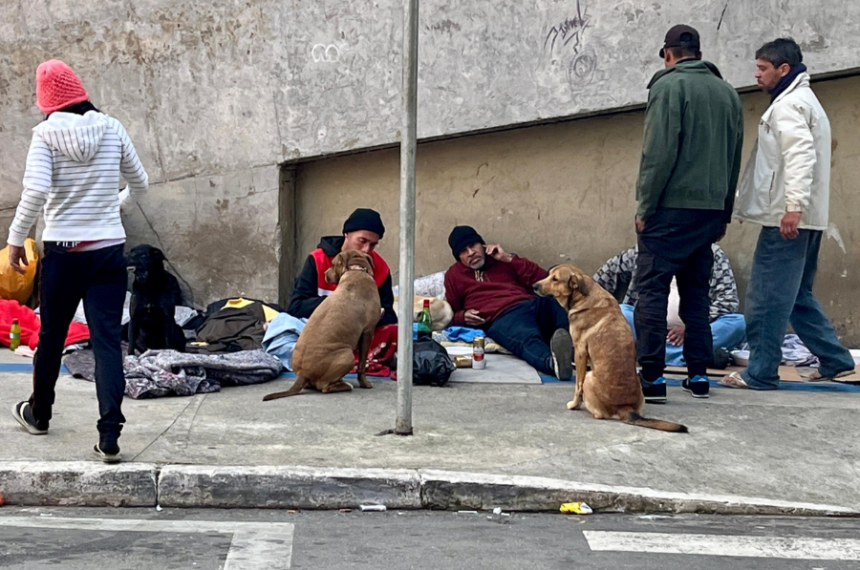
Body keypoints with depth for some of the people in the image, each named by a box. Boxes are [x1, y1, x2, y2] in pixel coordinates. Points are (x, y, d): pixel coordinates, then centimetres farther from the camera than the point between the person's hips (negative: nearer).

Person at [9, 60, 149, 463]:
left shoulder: (46, 134, -7)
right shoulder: (111, 128, 2)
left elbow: (36, 191, -19)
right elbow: (140, 183, 12)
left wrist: (16, 238, -7)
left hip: (64, 251, -1)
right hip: (110, 250, 1)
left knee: (51, 335, 17)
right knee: (107, 340, -2)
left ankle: (38, 414, 37)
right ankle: (109, 435, -11)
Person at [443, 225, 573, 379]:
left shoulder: (503, 260, 30)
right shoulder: (454, 275, 27)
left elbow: (543, 279, 18)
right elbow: (451, 315, 32)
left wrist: (509, 258, 12)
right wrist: (463, 316, 8)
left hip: (536, 304, 3)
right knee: (528, 339, -42)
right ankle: (554, 362, -73)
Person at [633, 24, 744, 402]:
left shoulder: (669, 86, -6)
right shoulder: (728, 93, 13)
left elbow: (659, 153, -13)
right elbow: (735, 158, 14)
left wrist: (645, 207, -8)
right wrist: (724, 212, 19)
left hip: (672, 206, -6)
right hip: (711, 210, 6)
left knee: (653, 290, -3)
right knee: (696, 293, 14)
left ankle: (652, 377, -7)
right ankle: (698, 374, 14)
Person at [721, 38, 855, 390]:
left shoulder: (789, 104, -10)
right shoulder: (805, 101, 23)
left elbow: (800, 154, -23)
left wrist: (793, 205, -31)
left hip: (786, 219, -11)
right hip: (805, 219, 11)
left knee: (767, 297, -6)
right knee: (797, 295, 17)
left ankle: (760, 372, -2)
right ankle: (835, 360, 19)